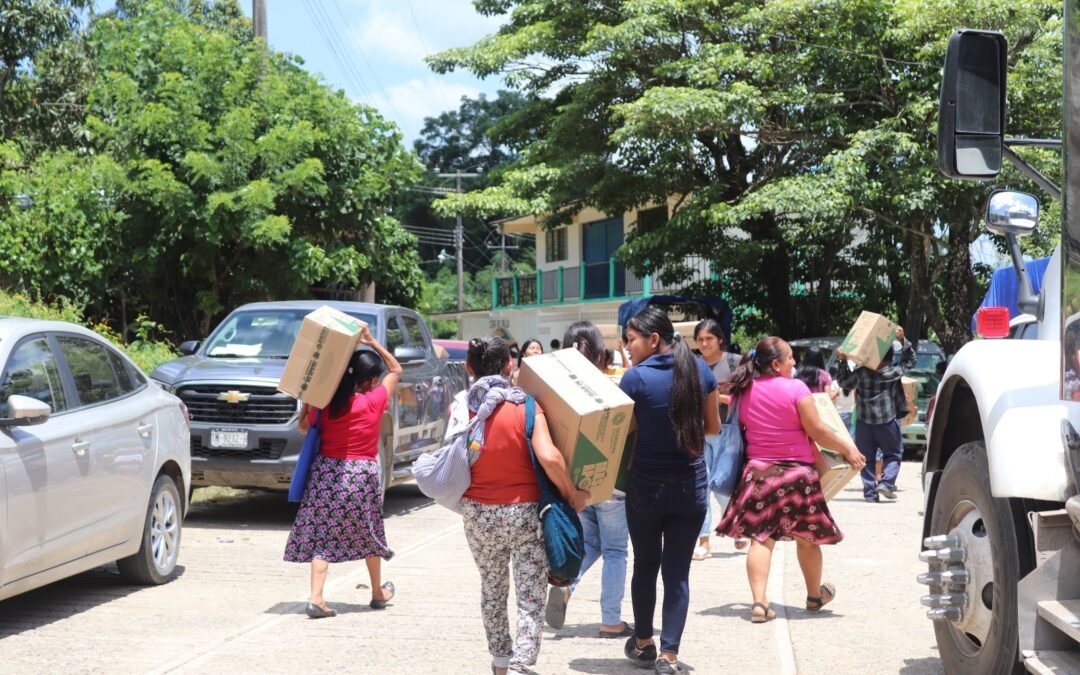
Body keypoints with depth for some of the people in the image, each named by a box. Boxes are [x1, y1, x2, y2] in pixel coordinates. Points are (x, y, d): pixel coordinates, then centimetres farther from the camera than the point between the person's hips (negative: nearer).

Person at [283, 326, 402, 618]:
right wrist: (372, 342, 6)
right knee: (368, 534, 18)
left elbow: (304, 427, 14)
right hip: (362, 475, -1)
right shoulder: (374, 401, -8)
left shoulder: (325, 403, -2)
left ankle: (316, 597, -13)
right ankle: (378, 592, 34)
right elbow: (396, 370, 6)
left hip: (326, 471, 2)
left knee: (321, 536, 1)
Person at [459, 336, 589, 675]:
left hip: (478, 513, 4)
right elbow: (548, 457, -22)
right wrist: (572, 494, -9)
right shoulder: (525, 406, -11)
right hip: (523, 512, -3)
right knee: (531, 598, 0)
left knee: (492, 590, 22)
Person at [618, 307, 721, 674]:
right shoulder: (699, 369, -1)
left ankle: (643, 643, 30)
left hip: (646, 486, -2)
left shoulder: (636, 377, -13)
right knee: (678, 571, 4)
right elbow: (714, 426, 9)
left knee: (645, 565, 16)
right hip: (691, 486, 2)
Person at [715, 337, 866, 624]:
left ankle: (759, 602, -10)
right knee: (807, 538, 14)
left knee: (760, 538, 1)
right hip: (797, 473, -3)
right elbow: (816, 431, -10)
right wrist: (847, 448, 1)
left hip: (758, 472, 3)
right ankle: (815, 595, 31)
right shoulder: (795, 388, -12)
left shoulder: (745, 391, 2)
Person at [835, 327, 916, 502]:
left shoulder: (860, 373, -2)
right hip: (888, 420, -2)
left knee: (867, 457, 8)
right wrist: (903, 340, 1)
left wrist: (843, 362, 15)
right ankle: (886, 482, -8)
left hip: (864, 421, 2)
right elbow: (910, 360, 9)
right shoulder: (894, 372, -5)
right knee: (893, 454, 12)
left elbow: (844, 382, 14)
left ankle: (870, 491, 4)